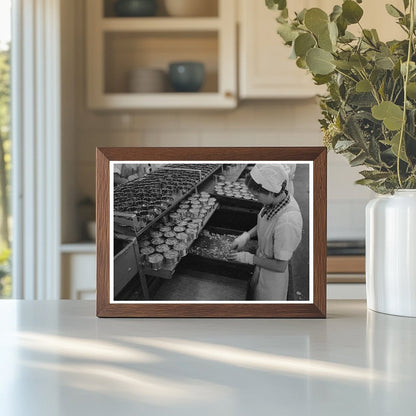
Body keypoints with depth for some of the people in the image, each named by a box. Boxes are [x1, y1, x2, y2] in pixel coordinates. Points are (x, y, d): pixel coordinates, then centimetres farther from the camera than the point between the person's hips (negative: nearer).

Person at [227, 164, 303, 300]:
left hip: (272, 274, -7)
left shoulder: (287, 222, -41)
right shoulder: (278, 198, -17)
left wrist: (249, 258, -19)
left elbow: (280, 266, -29)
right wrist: (247, 235, -6)